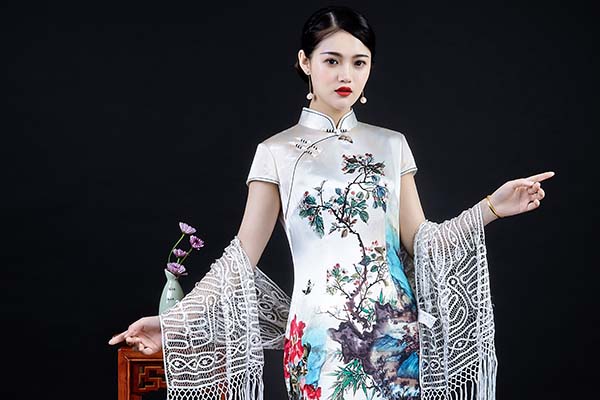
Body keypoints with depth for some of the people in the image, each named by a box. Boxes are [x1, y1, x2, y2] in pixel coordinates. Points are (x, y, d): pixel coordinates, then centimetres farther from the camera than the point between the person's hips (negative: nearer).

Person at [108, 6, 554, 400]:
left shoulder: (391, 145, 8)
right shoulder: (277, 152, 0)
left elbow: (418, 240, 6)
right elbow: (242, 256, -2)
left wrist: (492, 206, -4)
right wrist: (176, 320, -11)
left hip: (394, 332, 3)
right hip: (318, 338, -2)